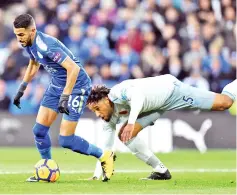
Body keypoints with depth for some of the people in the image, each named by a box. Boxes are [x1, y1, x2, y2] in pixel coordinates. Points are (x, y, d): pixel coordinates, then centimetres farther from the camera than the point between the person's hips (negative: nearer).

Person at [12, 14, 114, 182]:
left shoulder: (45, 45, -29)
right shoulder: (29, 44, -1)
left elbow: (73, 68, -34)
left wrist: (65, 97, -35)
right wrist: (22, 89, 21)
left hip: (76, 86, -9)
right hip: (57, 85, 9)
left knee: (65, 140, -9)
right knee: (39, 130, 1)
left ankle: (104, 157, 10)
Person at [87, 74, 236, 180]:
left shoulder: (117, 93, -32)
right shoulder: (111, 119, -5)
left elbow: (138, 95, -52)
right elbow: (107, 146, 2)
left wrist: (131, 122, -62)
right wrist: (97, 175, -1)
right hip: (155, 106, 8)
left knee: (223, 103, -10)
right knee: (125, 135, -8)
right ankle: (161, 171, 0)